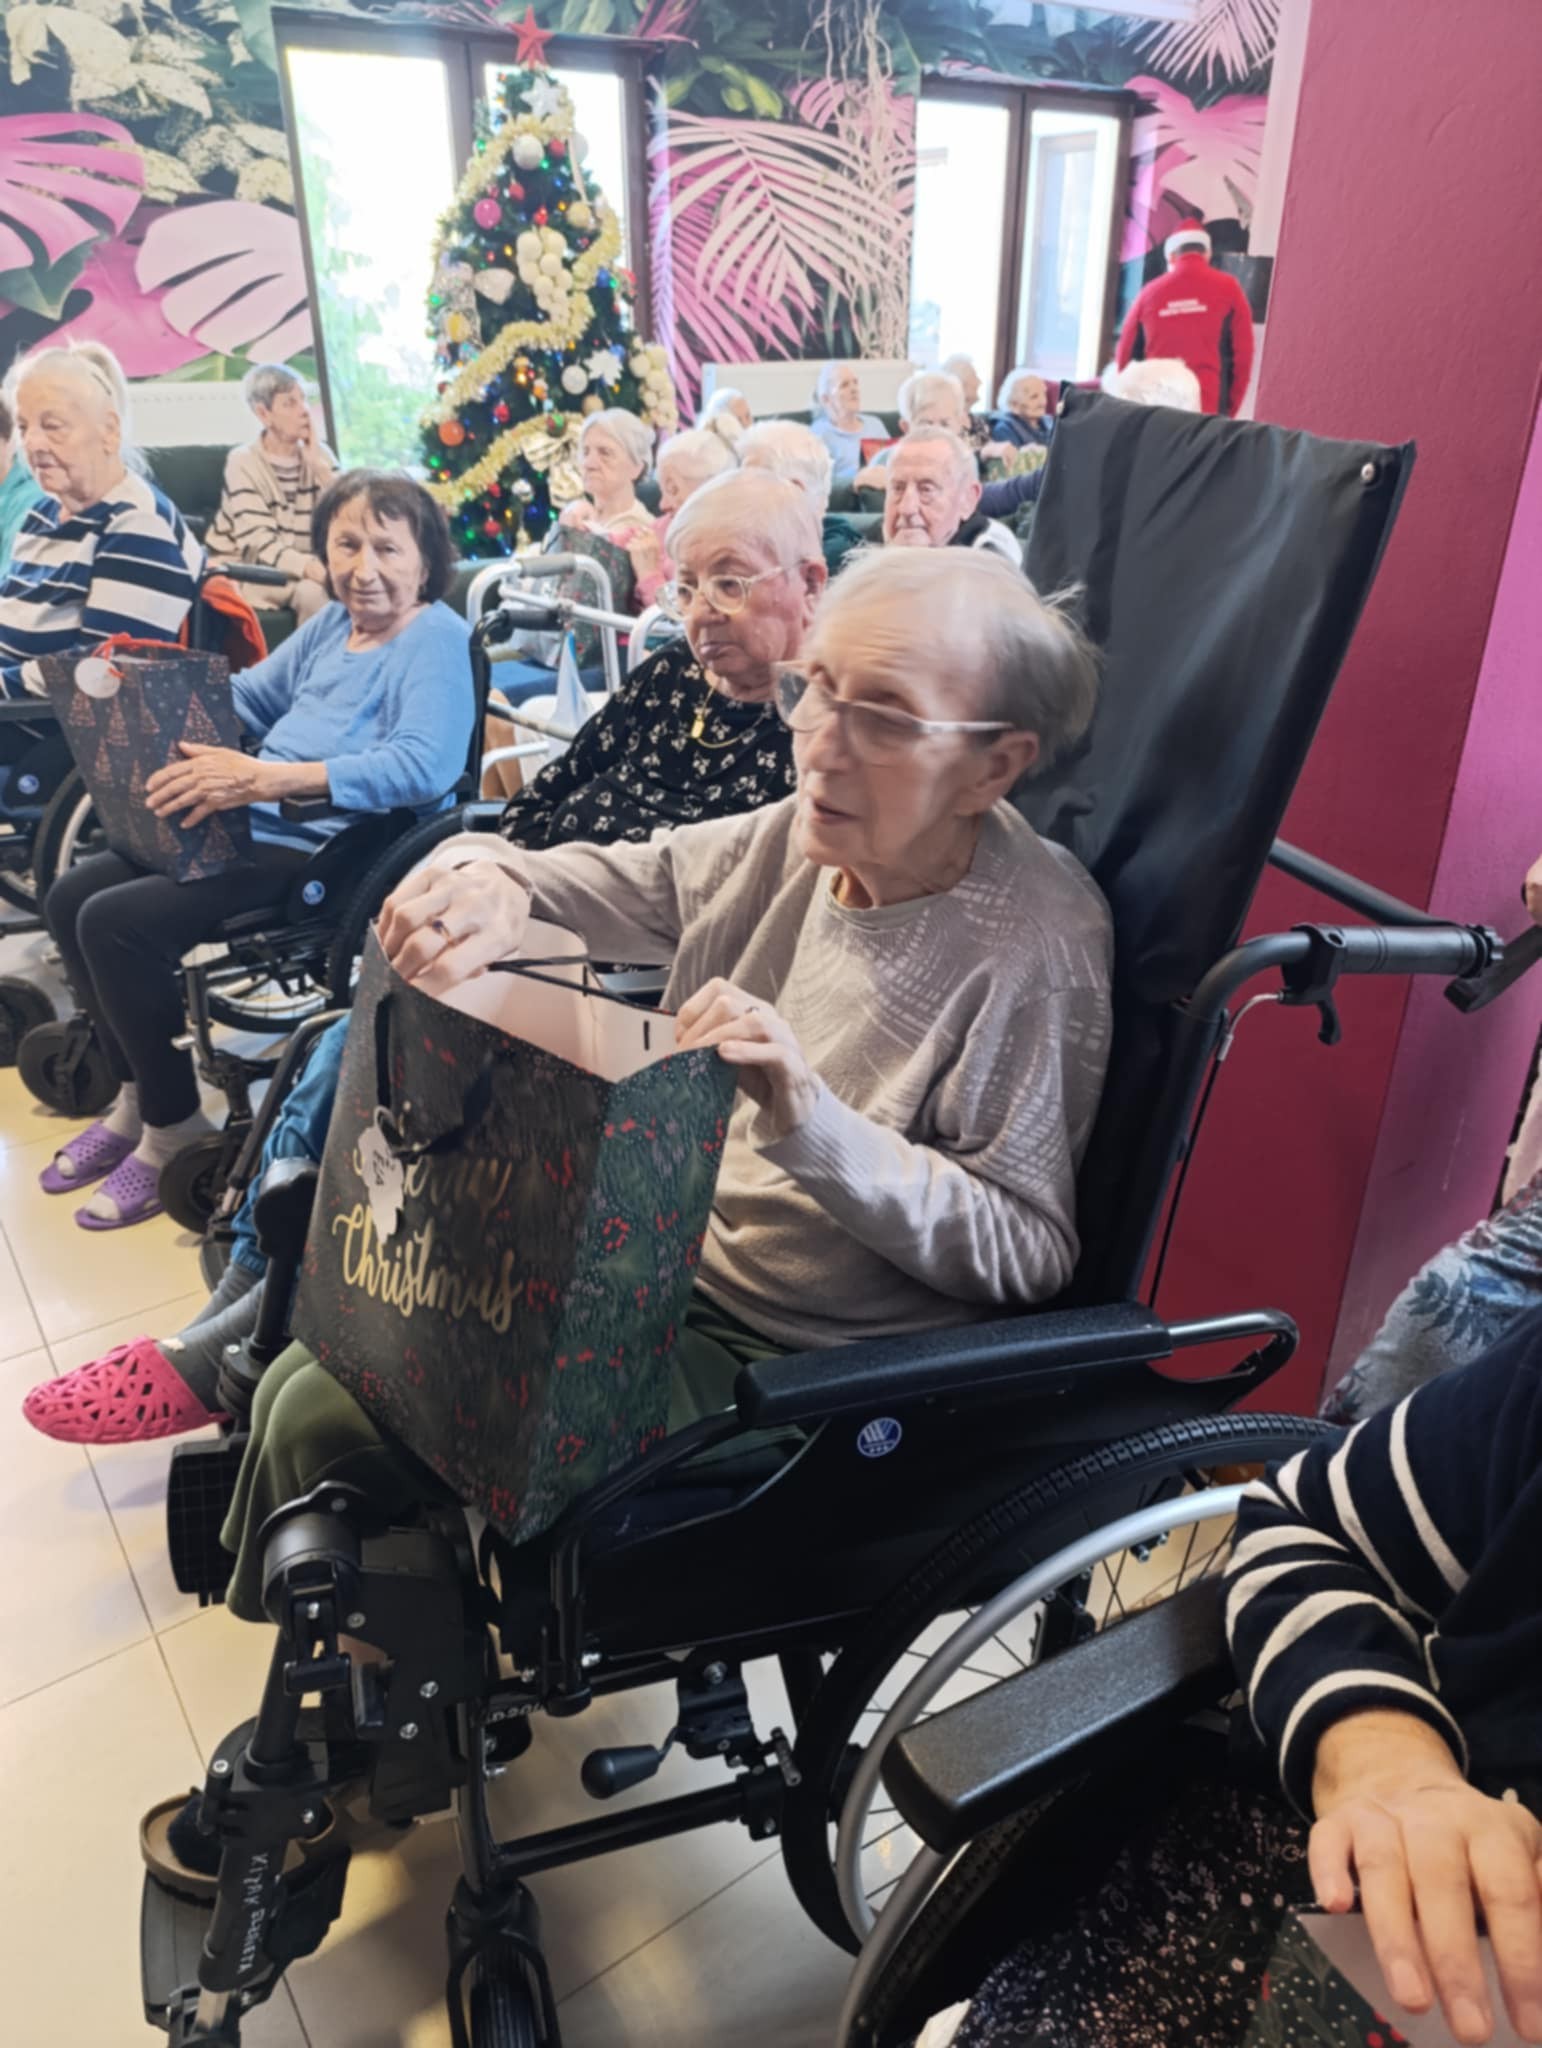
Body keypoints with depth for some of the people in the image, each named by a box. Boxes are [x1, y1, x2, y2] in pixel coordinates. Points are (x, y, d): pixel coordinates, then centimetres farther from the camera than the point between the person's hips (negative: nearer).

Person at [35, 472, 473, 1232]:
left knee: (116, 922, -19)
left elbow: (423, 766, -30)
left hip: (329, 852, -10)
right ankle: (136, 1099, 21)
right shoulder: (332, 623, 13)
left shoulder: (436, 639, -14)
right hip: (250, 826, 10)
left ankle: (175, 1128, 1)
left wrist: (268, 778, -36)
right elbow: (251, 697, 22)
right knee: (70, 898, 7)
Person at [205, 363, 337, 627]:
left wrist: (319, 466, -14)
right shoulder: (243, 462, -10)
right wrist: (306, 566, -37)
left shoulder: (320, 455, 4)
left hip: (301, 570, 5)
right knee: (312, 591, -33)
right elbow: (258, 542, -21)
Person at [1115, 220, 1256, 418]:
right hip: (1208, 409, -2)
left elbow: (1125, 356, 14)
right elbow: (1243, 353, 4)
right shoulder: (1227, 288, 5)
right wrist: (1229, 410, 10)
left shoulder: (1150, 292, 9)